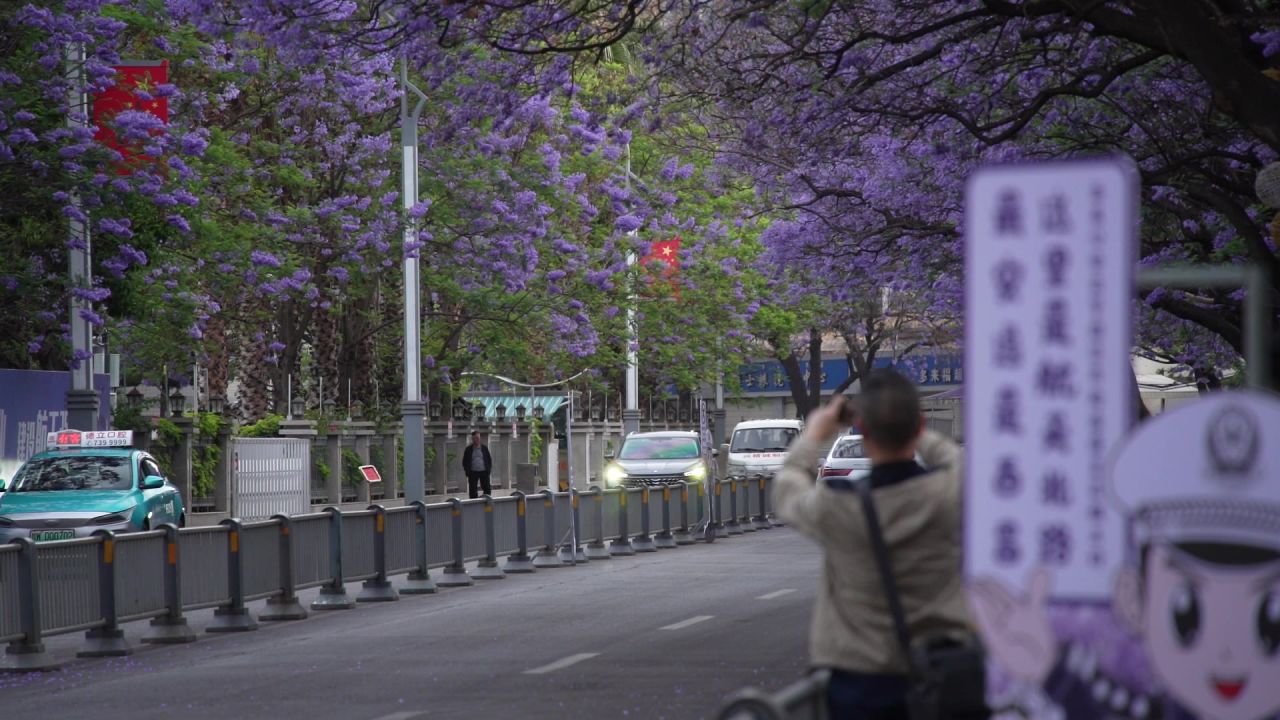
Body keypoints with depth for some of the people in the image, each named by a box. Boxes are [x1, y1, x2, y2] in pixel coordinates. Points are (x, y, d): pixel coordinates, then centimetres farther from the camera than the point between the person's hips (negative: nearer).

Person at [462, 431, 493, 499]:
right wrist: (467, 471, -4)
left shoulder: (484, 448, 6)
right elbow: (464, 462, 6)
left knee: (487, 490, 1)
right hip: (473, 473, -1)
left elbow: (489, 459, 10)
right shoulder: (468, 449, 3)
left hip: (484, 472, 1)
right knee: (472, 491, 1)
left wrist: (489, 469, -1)